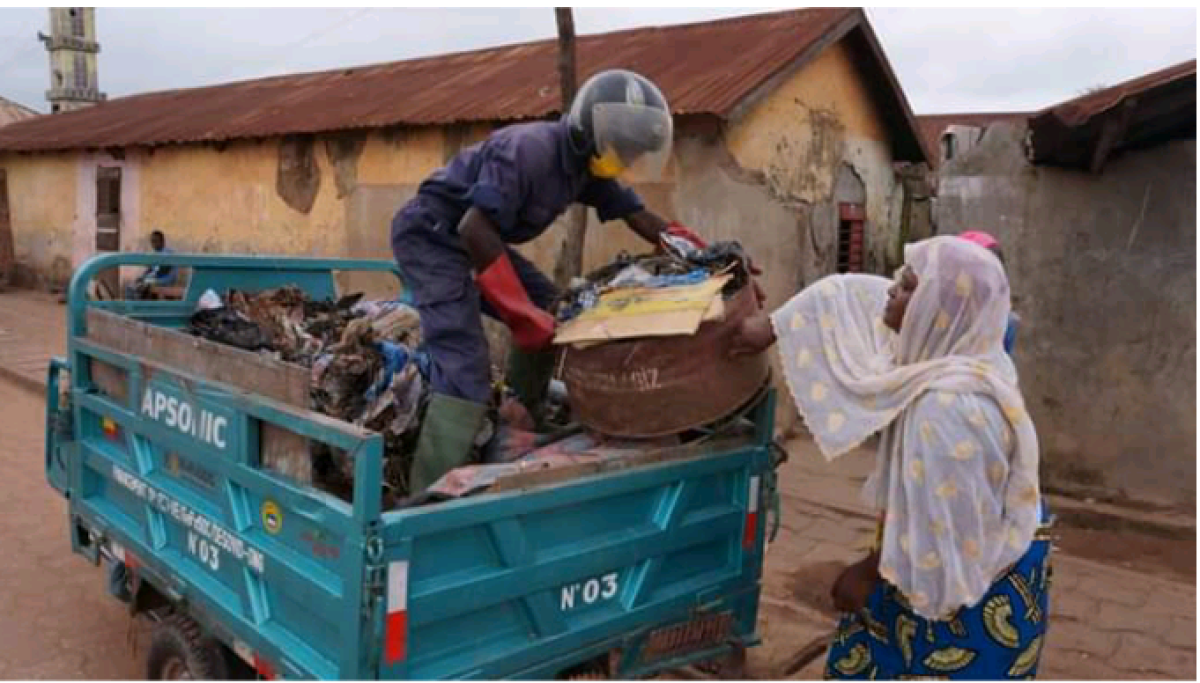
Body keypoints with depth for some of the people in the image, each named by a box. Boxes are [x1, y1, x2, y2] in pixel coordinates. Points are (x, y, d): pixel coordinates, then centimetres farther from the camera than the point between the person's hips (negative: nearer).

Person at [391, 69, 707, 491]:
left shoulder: (587, 165, 1)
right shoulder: (529, 149, -26)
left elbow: (641, 218, 6)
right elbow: (474, 228, -33)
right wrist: (521, 314, -31)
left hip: (470, 237, 9)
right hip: (429, 236, -9)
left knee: (549, 314, 9)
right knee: (465, 363, -20)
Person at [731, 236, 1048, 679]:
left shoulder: (950, 406, -38)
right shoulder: (944, 347, -10)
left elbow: (934, 530, -30)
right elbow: (850, 294, 4)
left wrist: (870, 573, -15)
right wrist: (770, 327, 5)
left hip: (975, 582, -9)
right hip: (951, 552, 9)